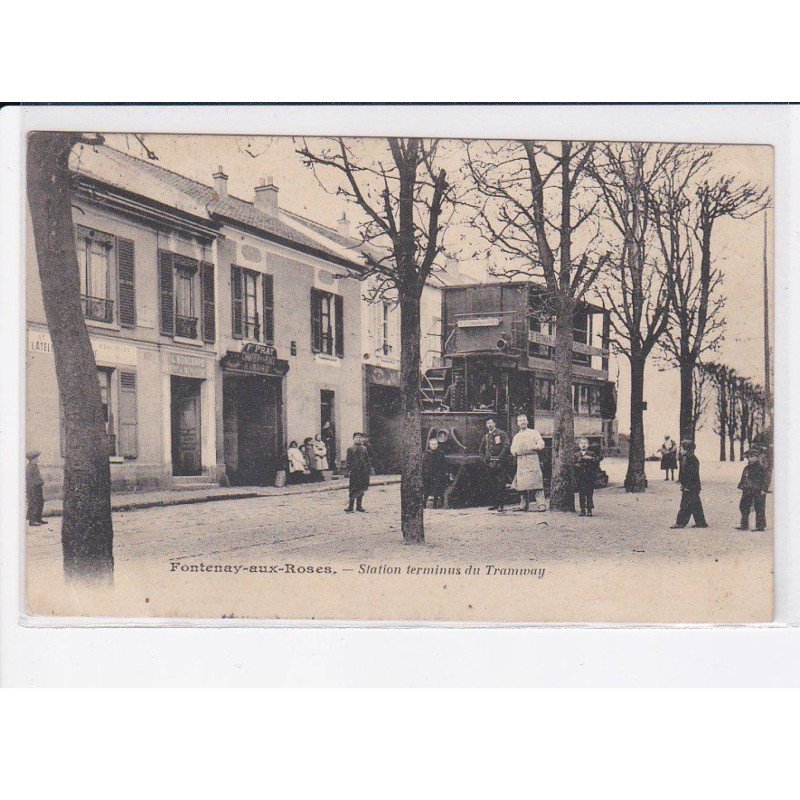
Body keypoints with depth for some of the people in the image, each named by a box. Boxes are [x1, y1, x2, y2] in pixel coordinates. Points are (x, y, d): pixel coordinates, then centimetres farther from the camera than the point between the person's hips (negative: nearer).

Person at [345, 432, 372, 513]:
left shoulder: (364, 448, 14)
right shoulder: (350, 449, 3)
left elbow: (367, 459, 16)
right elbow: (348, 461, 0)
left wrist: (369, 467, 8)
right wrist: (349, 468, -9)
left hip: (363, 471, 4)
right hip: (354, 471, -4)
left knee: (361, 489, 7)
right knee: (353, 489, -5)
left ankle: (359, 505, 14)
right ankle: (350, 506, -1)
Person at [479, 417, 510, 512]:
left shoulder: (501, 434, 0)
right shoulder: (486, 436, 17)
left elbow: (506, 447, -9)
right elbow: (482, 449, 29)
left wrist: (499, 458, -14)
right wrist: (485, 458, 13)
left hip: (499, 464, -6)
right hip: (490, 464, 6)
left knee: (501, 484, -7)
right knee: (492, 485, 7)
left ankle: (501, 505, -7)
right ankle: (494, 503, 13)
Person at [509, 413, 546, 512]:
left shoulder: (534, 432, 11)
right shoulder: (516, 436, 23)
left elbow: (541, 444, 2)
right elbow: (513, 449, 22)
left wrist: (532, 447, -11)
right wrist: (514, 451, 1)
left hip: (532, 458, -4)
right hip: (521, 460, 4)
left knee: (536, 482, -13)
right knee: (522, 483, -1)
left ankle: (541, 505, -16)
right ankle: (524, 505, 6)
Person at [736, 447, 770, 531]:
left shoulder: (762, 468, -8)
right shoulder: (747, 468, 13)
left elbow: (766, 479, -11)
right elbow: (743, 479, 21)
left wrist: (764, 489, -17)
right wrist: (741, 486, 10)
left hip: (758, 492, -7)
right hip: (747, 491, 7)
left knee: (759, 509, -3)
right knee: (743, 507, 8)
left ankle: (761, 526, 5)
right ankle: (744, 525, 17)